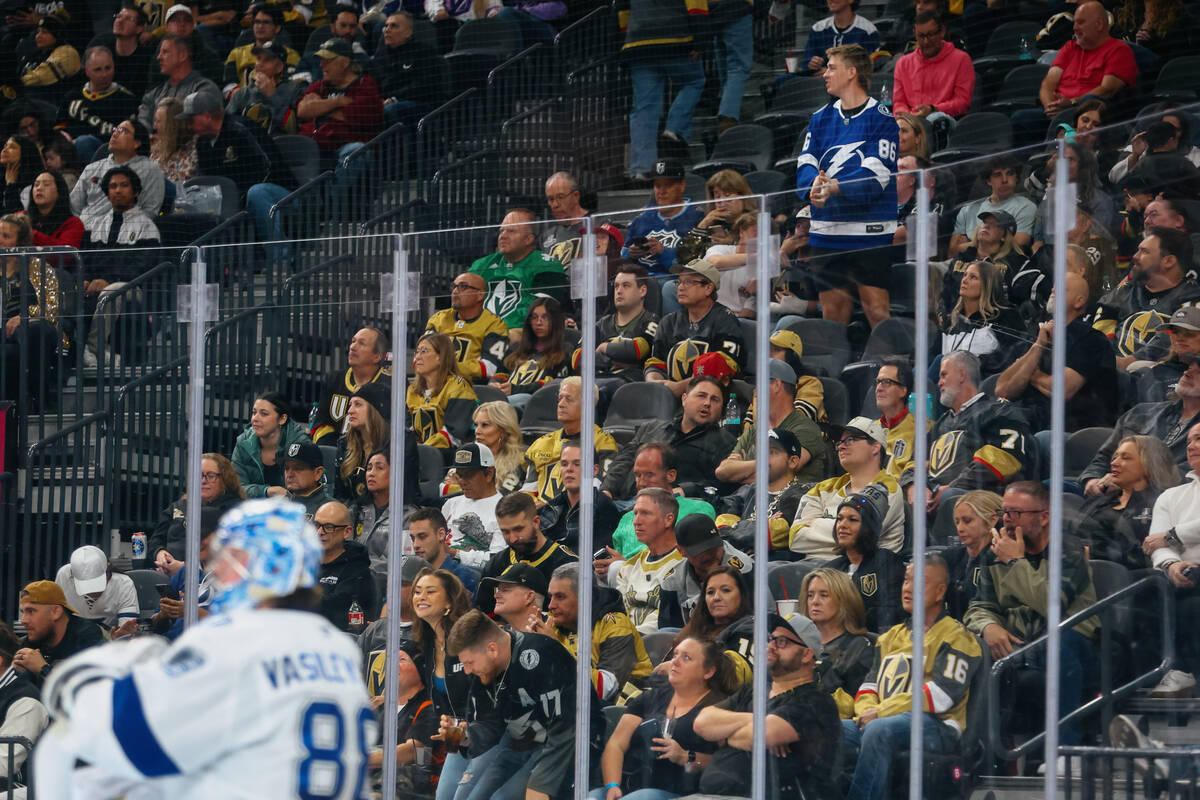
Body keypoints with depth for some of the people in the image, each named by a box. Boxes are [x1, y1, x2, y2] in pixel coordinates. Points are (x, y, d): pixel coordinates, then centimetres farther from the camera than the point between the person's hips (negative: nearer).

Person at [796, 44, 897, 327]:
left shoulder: (882, 119, -4)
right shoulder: (821, 118, 13)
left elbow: (875, 176, -14)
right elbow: (805, 166, 3)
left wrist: (833, 187, -28)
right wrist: (815, 183, -21)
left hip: (871, 233, -5)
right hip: (827, 234, 5)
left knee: (876, 310, -9)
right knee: (832, 312, 7)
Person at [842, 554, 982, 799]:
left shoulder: (955, 637, 4)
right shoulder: (892, 637, 27)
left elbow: (943, 694, -10)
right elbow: (870, 685, 22)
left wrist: (880, 713, -12)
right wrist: (867, 712, -4)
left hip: (935, 726, -7)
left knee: (880, 730, -38)